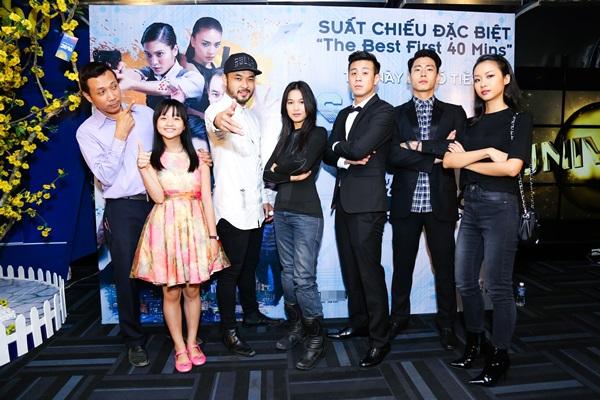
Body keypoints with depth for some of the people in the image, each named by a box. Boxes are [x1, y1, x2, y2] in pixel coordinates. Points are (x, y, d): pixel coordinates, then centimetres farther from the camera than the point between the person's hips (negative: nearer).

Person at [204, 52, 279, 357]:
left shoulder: (251, 117, 15)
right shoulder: (219, 109, -11)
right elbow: (212, 120, -39)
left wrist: (265, 198, 20)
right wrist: (218, 121, -63)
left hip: (254, 208, 8)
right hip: (232, 209, -8)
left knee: (250, 265, 20)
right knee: (231, 271, 1)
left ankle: (251, 312, 38)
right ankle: (229, 332, 13)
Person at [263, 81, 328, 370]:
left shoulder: (318, 133, -2)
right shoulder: (285, 136, 15)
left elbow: (302, 163, -19)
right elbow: (267, 175, 7)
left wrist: (279, 168, -2)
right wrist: (291, 176, -9)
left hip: (306, 213, -6)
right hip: (282, 211, 6)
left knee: (304, 278, -7)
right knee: (287, 274, 12)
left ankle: (316, 338, 8)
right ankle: (295, 327, 27)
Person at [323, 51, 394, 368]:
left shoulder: (383, 112, -5)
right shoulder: (344, 114, 19)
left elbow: (359, 148, -20)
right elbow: (328, 154, 11)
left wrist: (339, 147, -1)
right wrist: (346, 159, -8)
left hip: (367, 202, -8)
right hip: (344, 200, 8)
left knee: (369, 270, -4)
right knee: (350, 268, 14)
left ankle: (379, 339, 8)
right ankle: (358, 323, 30)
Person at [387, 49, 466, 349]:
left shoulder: (454, 113, 7)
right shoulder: (396, 114, 6)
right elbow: (392, 156, -9)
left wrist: (419, 146, -12)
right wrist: (436, 155, -13)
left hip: (440, 203, 0)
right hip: (405, 203, 0)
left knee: (444, 267, 9)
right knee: (402, 265, 12)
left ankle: (446, 323, 27)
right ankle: (399, 318, 29)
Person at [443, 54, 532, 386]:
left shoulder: (519, 120, 0)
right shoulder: (472, 124, 14)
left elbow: (512, 167, -15)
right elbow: (448, 160, -2)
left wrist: (468, 160, -4)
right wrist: (487, 152, -14)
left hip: (500, 206, -5)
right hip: (471, 206, 6)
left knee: (498, 286, 1)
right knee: (465, 282, 10)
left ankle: (499, 357, 17)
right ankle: (475, 342, 29)